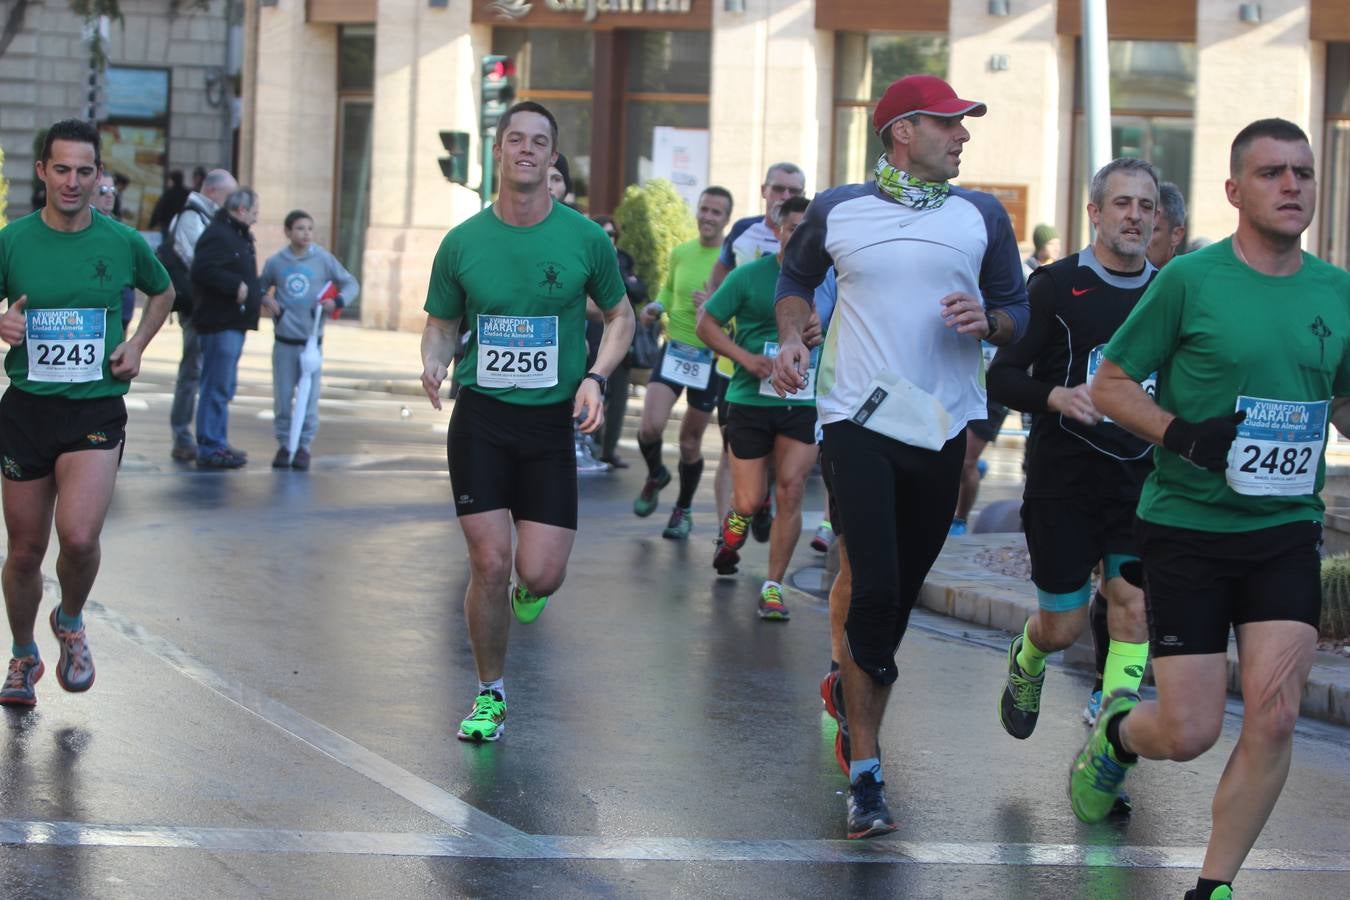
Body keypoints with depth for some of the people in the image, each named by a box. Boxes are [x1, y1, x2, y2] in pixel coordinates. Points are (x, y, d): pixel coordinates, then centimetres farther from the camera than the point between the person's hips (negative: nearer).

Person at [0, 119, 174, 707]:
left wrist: (137, 344, 5)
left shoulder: (123, 243, 0)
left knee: (79, 537, -20)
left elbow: (163, 292, 20)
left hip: (96, 410, -1)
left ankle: (71, 624, 12)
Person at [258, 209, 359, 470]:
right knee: (282, 397, 4)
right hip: (284, 341, 1)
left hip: (311, 340, -1)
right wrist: (266, 299, -5)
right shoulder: (275, 262, 1)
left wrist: (337, 301, -13)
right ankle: (284, 444, 15)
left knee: (309, 398, -1)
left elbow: (351, 284, 5)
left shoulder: (324, 259, -2)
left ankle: (304, 447, 8)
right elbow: (261, 285, 16)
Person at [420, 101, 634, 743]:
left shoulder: (585, 239, -2)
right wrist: (433, 361, -10)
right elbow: (441, 323, 12)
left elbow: (620, 316, 11)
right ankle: (489, 695, 14)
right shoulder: (462, 242, 0)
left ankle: (529, 588, 31)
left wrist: (596, 377, -6)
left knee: (541, 573, -9)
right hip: (479, 419, 0)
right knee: (488, 565, -6)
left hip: (552, 420, 0)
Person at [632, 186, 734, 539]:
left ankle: (684, 510, 29)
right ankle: (655, 475, 17)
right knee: (651, 426, -16)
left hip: (711, 357, -2)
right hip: (674, 349, 2)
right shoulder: (680, 253, 3)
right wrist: (657, 306, 2)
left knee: (690, 441, 7)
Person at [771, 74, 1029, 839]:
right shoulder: (838, 210, 5)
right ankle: (866, 774, -11)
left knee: (904, 590, 9)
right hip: (860, 419, -3)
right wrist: (792, 337, 4)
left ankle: (852, 685, 35)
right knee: (876, 588, -14)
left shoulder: (982, 215, 7)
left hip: (944, 424, 3)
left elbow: (1020, 312, 12)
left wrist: (988, 320, -10)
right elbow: (797, 279, 22)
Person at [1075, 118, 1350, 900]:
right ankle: (1116, 731, 34)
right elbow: (1109, 385, -2)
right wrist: (1183, 436, -17)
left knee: (1274, 718, -10)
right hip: (1187, 530, -3)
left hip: (1287, 531, 3)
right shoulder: (1190, 280, -8)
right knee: (1190, 732, -3)